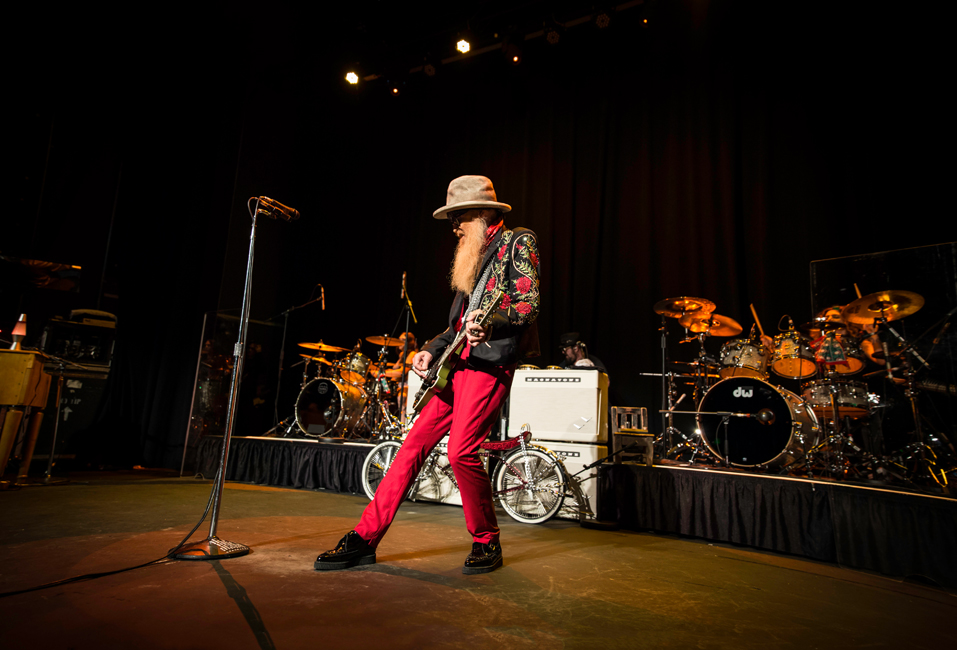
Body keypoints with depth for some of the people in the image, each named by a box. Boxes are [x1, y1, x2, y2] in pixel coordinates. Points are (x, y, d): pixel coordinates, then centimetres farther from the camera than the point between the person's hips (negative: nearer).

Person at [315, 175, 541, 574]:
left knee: (460, 450, -16)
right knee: (415, 443, 2)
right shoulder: (471, 255, 24)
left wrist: (491, 325, -27)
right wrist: (432, 350, 11)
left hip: (491, 361, -8)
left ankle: (487, 542, 7)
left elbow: (530, 304, -9)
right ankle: (365, 539, 8)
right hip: (458, 361, 8)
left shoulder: (517, 242, 2)